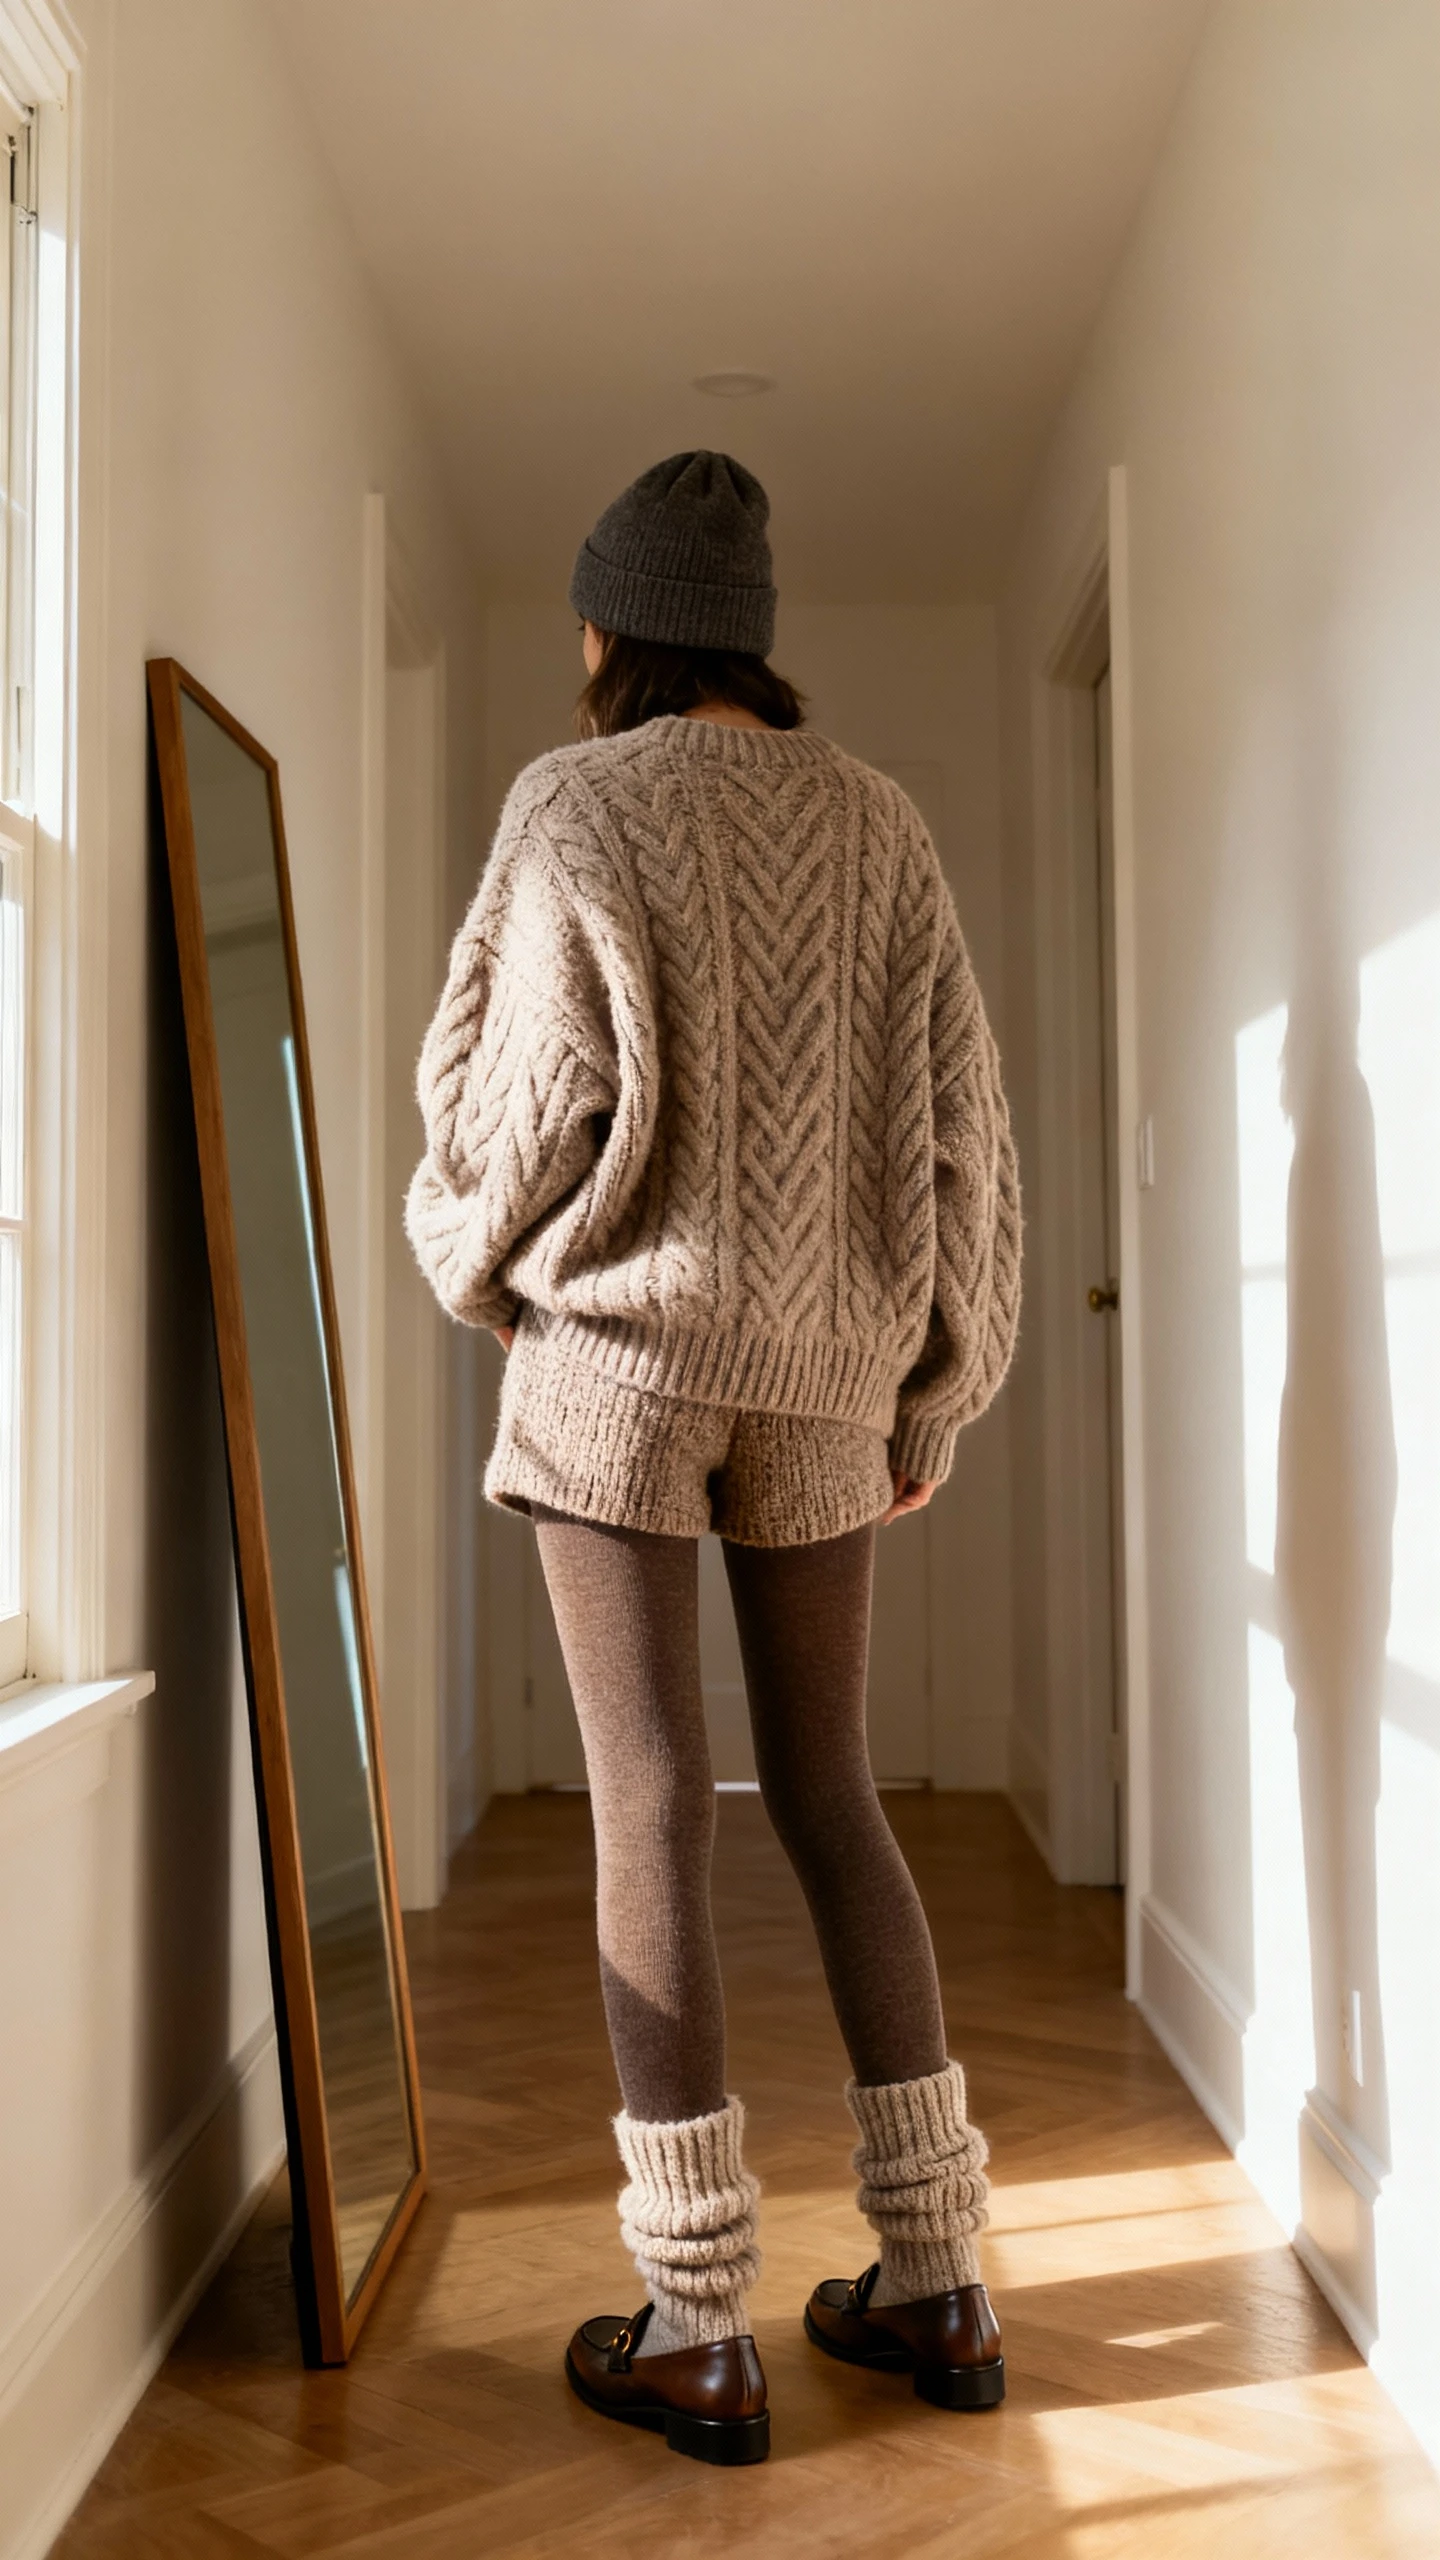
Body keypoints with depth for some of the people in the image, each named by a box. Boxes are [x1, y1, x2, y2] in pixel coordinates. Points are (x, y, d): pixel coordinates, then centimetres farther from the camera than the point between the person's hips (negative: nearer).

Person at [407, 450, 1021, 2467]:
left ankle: (698, 2334, 7)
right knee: (829, 1795, 12)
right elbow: (961, 1125, 7)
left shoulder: (578, 808, -3)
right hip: (820, 1361, 5)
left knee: (648, 1806, 0)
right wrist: (934, 1391, 14)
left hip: (617, 1345, -4)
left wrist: (468, 1259, 14)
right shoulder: (876, 823, 9)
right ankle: (936, 2285, 18)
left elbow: (533, 1095, -8)